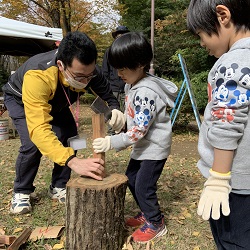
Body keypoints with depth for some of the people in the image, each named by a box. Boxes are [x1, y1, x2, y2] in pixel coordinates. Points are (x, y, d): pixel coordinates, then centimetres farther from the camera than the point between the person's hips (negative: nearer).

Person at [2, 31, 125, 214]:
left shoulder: (87, 70, -32)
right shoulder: (37, 76, -47)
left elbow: (108, 95, -17)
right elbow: (39, 128, -53)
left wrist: (114, 110, -43)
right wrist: (73, 162, -65)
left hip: (56, 102, 4)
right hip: (20, 99, -4)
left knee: (70, 139, -10)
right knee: (33, 144, -21)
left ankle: (59, 187, 11)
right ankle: (21, 192, 5)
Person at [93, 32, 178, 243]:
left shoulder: (145, 92, -28)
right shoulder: (132, 85, 2)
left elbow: (139, 130, -30)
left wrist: (112, 142, -31)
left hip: (154, 148, -10)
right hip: (142, 146, 10)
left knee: (144, 187, -3)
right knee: (131, 180, 17)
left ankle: (156, 224, 20)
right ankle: (146, 214, 36)